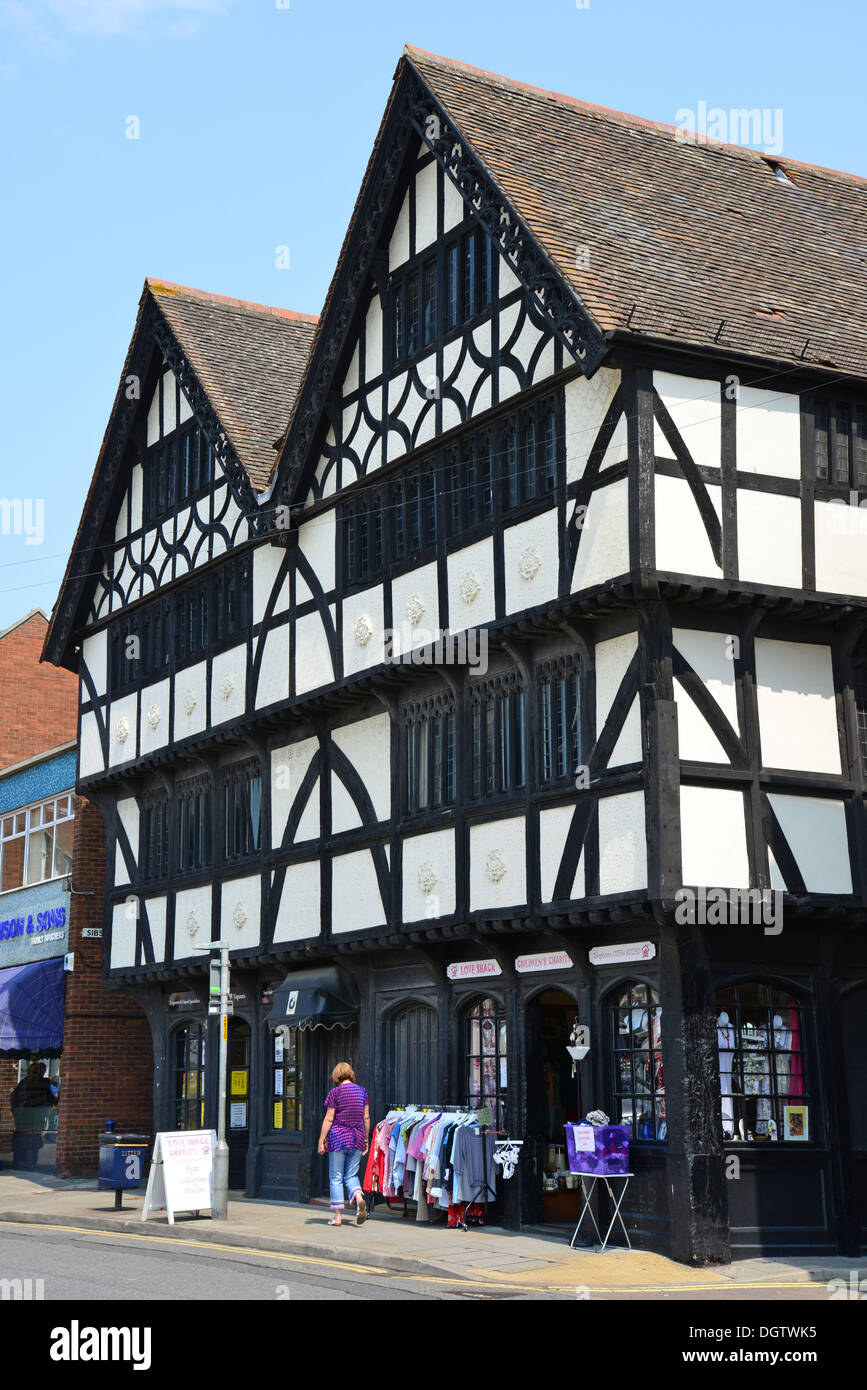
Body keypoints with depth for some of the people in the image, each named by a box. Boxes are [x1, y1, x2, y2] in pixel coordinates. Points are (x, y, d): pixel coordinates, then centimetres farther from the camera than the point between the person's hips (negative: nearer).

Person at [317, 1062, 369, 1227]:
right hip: (357, 1138, 4)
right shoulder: (362, 1091, 6)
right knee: (351, 1175, 12)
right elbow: (366, 1117, 8)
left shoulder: (335, 1092, -7)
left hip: (338, 1138, -4)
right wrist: (366, 1139, 16)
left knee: (336, 1178, 4)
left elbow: (329, 1119, -9)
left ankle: (338, 1216, 4)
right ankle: (359, 1199, -17)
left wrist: (321, 1140, -4)